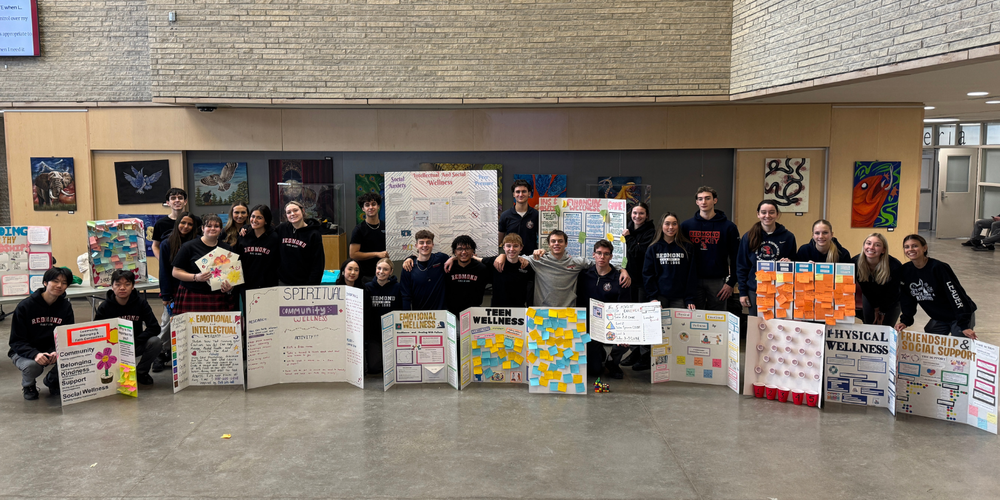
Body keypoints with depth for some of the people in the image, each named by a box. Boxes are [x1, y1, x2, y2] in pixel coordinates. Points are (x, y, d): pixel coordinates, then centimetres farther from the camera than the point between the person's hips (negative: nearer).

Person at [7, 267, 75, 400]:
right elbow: (16, 341, -15)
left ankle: (52, 380, 7)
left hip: (53, 350, 3)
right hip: (25, 352, -3)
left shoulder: (66, 306, -3)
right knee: (32, 366, -36)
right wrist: (35, 354, -35)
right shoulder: (25, 306, -14)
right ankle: (28, 385, 3)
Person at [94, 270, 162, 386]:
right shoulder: (105, 306, -7)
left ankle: (140, 372, 0)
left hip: (136, 346, 0)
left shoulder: (141, 303, -7)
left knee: (155, 342, -27)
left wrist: (134, 341, -25)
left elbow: (155, 328, -12)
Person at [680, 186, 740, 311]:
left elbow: (735, 257, 3)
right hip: (693, 281, 1)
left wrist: (731, 283, -3)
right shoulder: (686, 225, 6)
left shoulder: (728, 226, 2)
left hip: (718, 281, -1)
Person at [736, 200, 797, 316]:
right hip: (755, 291, 1)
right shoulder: (748, 237, 4)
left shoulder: (788, 237, 3)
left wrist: (788, 263, -12)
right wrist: (742, 292, 2)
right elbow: (741, 266, 7)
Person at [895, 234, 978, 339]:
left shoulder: (938, 267, -21)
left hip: (959, 316, -6)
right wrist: (905, 321, -7)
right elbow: (907, 299, 4)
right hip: (938, 319, 6)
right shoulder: (905, 270, -4)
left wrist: (964, 325, -26)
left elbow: (956, 295, -23)